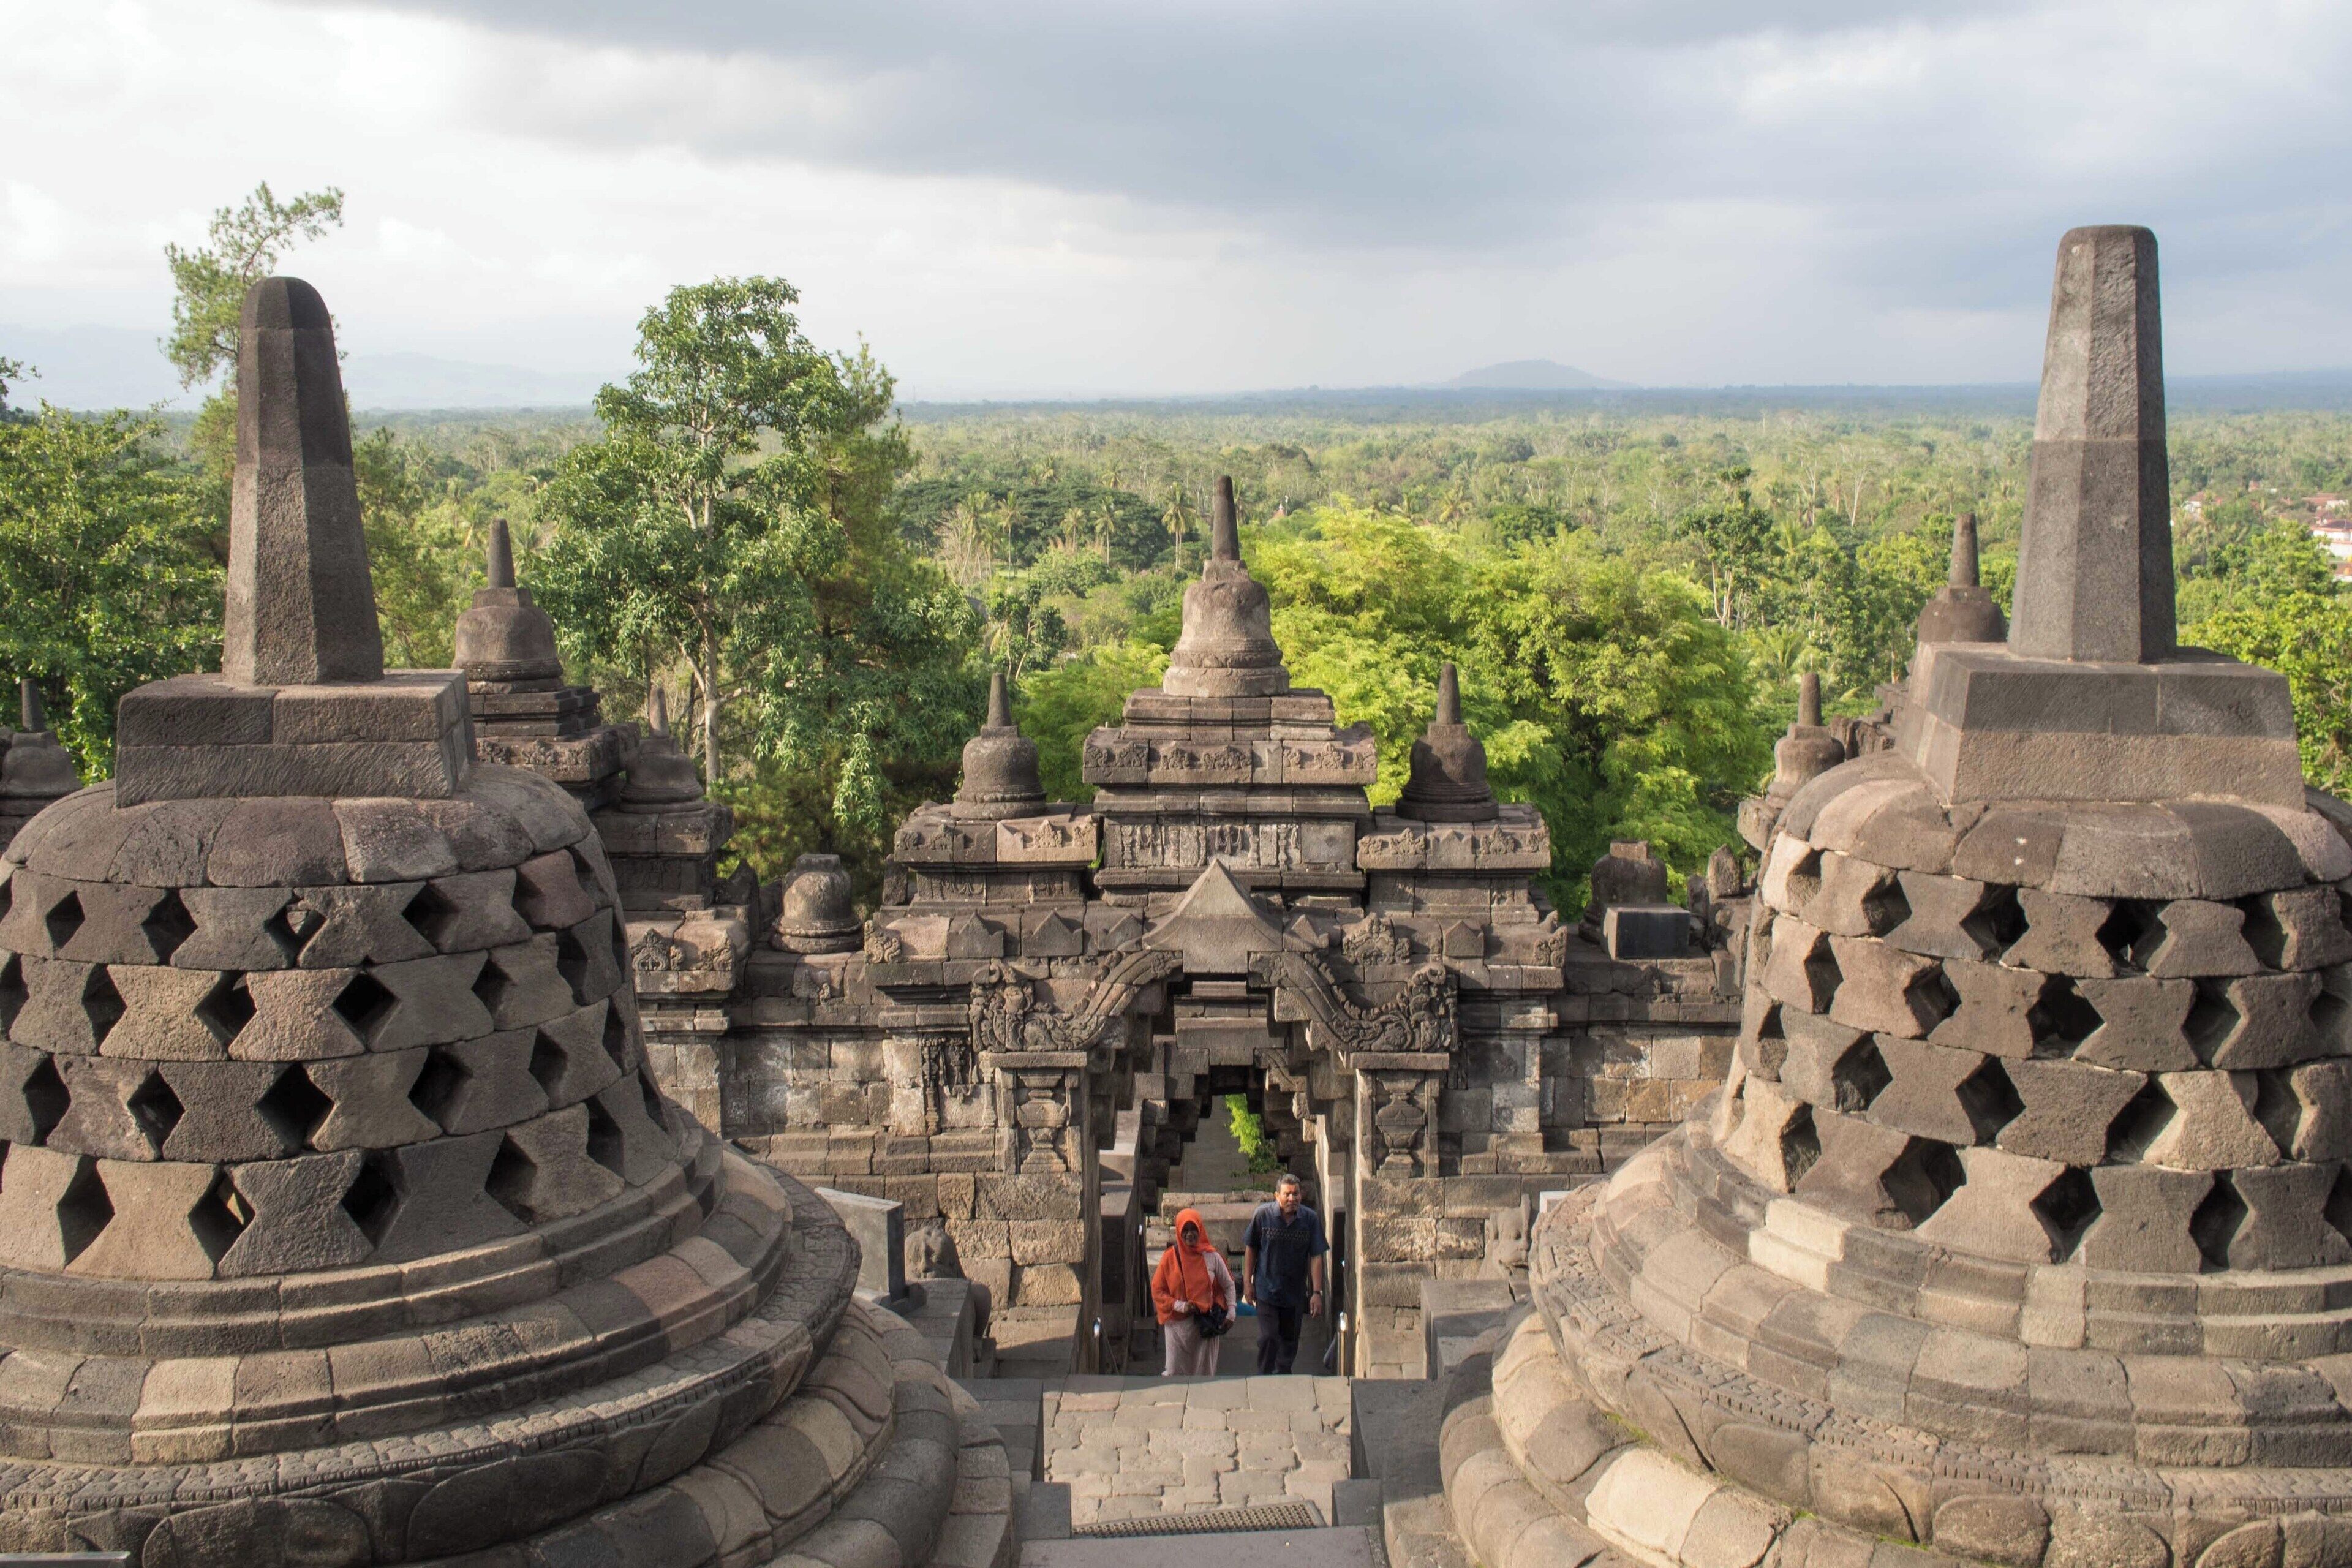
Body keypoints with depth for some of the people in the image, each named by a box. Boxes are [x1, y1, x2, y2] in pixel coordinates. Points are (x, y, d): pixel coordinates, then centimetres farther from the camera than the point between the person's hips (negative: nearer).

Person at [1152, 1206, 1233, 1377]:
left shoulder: (1212, 1257, -3)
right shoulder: (1170, 1258, -4)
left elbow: (1228, 1286, 7)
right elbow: (1157, 1291, -1)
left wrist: (1231, 1313, -2)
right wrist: (1180, 1306, -12)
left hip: (1206, 1324, 0)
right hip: (1178, 1323, 0)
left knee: (1205, 1373, 5)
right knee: (1174, 1373, 0)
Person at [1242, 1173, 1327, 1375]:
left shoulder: (1311, 1218, -8)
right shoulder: (1263, 1214, -10)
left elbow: (1316, 1257, -6)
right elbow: (1251, 1249, 1)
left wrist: (1317, 1292, -9)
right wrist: (1247, 1283, 1)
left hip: (1295, 1293, 2)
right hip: (1267, 1290, -2)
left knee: (1290, 1339, 13)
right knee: (1268, 1337, -8)